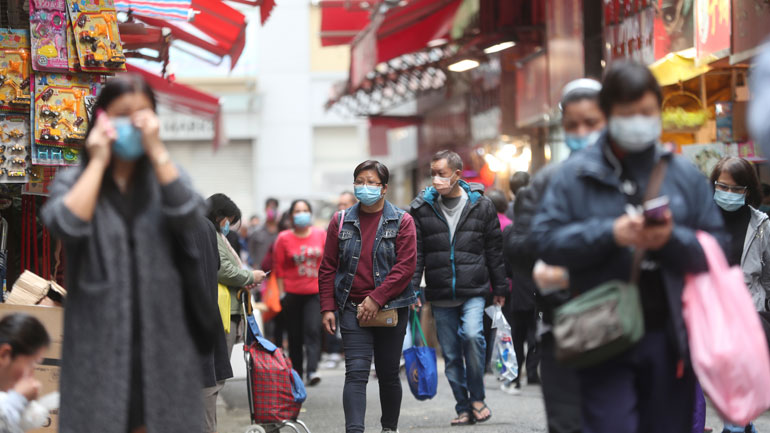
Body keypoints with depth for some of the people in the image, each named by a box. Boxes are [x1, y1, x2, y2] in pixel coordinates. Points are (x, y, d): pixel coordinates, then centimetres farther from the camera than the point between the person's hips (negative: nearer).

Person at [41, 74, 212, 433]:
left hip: (161, 339, 2)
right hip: (99, 343, -2)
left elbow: (187, 215, -10)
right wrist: (98, 162, -9)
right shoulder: (73, 181, 6)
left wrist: (156, 149, -11)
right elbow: (66, 226, -16)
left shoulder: (164, 176, 12)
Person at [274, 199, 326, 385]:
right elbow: (279, 267, 1)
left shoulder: (321, 235, 6)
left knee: (313, 330, -13)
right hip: (292, 293, 0)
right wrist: (282, 293, -3)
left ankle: (312, 370, -17)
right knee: (295, 334, 5)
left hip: (315, 292, 0)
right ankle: (296, 371, 16)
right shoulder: (284, 238, 0)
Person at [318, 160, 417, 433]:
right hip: (353, 309, 1)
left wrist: (376, 299, -15)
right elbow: (328, 268, 8)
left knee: (388, 374, 10)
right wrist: (328, 308, 0)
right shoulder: (341, 221, 7)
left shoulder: (401, 221, -1)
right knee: (356, 372, -11)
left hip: (391, 308, -1)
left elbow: (405, 266, -9)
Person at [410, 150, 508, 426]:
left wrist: (500, 289, 8)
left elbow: (494, 250, 8)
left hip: (474, 291, -2)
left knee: (472, 335, -23)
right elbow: (415, 254, 4)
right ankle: (463, 408, 16)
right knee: (451, 354, 4)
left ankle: (477, 397, -6)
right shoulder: (422, 208, 3)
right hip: (440, 296, 2)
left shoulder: (481, 205, 2)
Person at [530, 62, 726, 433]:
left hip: (669, 336, 3)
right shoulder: (575, 175, 4)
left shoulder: (684, 175, 10)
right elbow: (545, 239, -5)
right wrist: (609, 233, -17)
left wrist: (672, 239, -14)